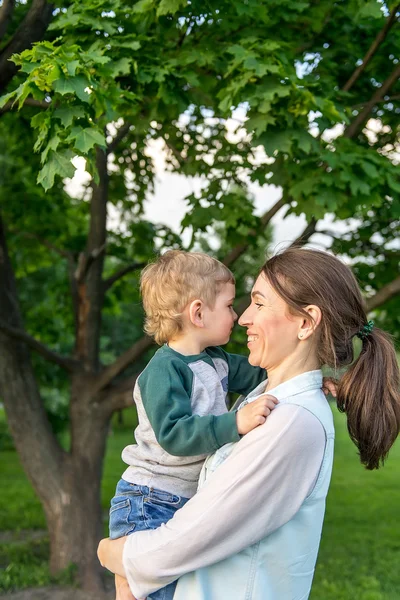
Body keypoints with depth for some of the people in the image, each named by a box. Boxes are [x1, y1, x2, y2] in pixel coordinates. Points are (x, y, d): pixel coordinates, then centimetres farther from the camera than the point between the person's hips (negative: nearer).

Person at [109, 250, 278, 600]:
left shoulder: (217, 362, 6)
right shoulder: (164, 370, -21)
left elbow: (258, 376, 19)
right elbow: (174, 434, -31)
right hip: (149, 507, -9)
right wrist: (236, 423, -40)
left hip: (192, 503, 9)